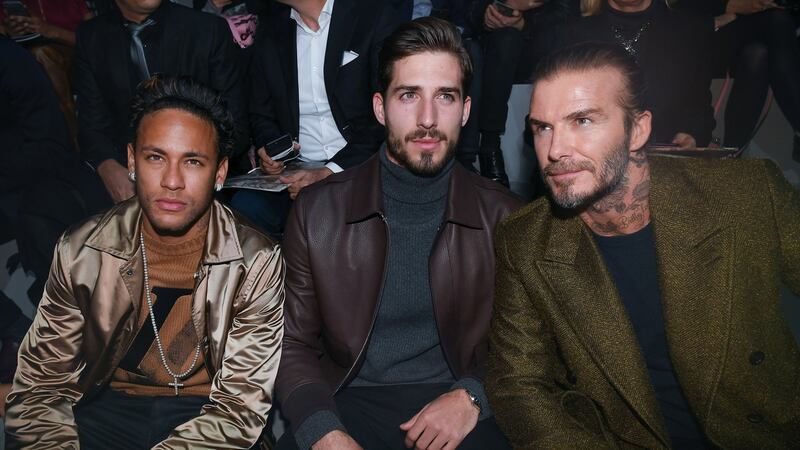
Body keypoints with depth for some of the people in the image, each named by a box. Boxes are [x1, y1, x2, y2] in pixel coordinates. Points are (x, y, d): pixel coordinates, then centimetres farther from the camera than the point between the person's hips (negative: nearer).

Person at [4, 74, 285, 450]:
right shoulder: (80, 251, -3)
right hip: (107, 405, 1)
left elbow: (240, 404, -11)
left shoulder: (257, 263, -11)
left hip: (204, 411, 0)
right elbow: (41, 386, 1)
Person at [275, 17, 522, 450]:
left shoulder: (504, 216, -1)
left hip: (463, 410, 0)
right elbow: (294, 345, 3)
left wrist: (472, 397, -11)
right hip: (349, 402, 0)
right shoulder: (316, 210, -1)